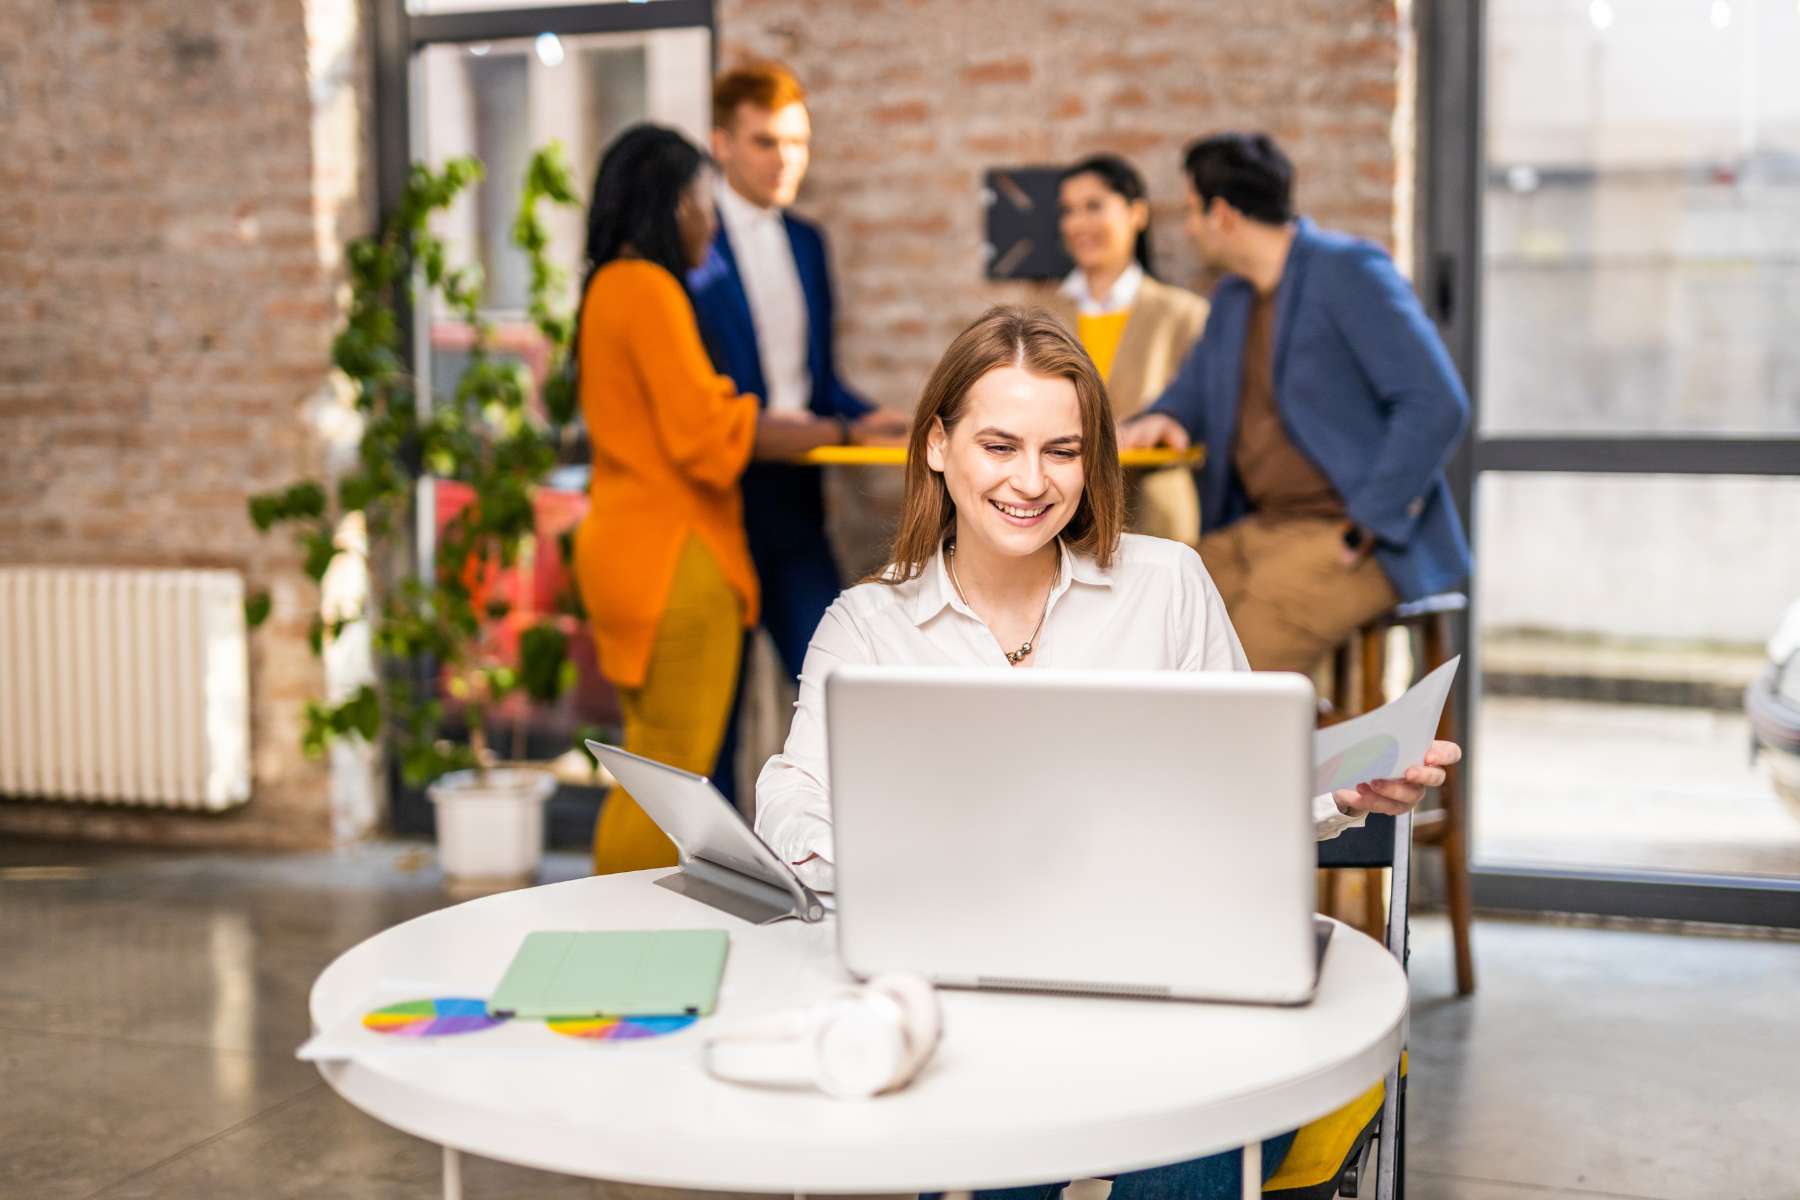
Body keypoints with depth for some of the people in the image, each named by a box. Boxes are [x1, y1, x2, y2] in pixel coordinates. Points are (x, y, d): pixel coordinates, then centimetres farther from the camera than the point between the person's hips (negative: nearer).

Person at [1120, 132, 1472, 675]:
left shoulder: (1349, 271, -10)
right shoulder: (1232, 299, 15)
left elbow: (1438, 403, -18)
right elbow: (1191, 395, 28)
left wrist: (1368, 526, -20)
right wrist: (1158, 421, 3)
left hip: (1347, 539, -8)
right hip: (1259, 529, 8)